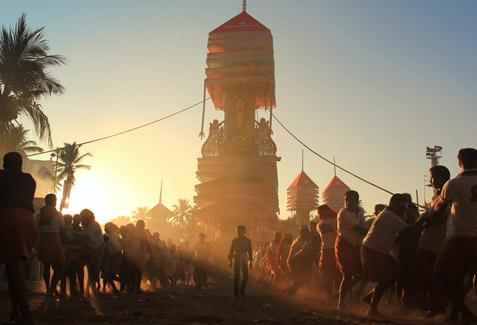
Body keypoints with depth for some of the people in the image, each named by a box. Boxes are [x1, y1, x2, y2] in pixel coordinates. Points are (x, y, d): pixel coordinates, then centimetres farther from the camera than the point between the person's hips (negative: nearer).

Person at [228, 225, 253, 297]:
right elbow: (231, 250, 3)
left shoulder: (248, 241, 4)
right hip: (237, 259, -2)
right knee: (236, 276, -2)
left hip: (244, 260, 2)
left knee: (245, 275, -3)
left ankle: (242, 291, 14)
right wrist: (230, 260, -2)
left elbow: (250, 251, 9)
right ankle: (236, 292, 6)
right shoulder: (235, 240, 1)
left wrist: (250, 261, 6)